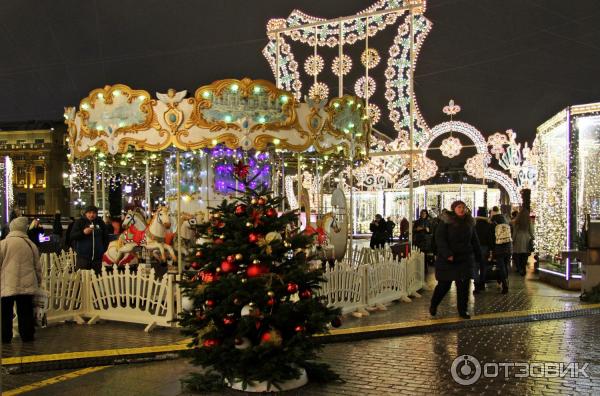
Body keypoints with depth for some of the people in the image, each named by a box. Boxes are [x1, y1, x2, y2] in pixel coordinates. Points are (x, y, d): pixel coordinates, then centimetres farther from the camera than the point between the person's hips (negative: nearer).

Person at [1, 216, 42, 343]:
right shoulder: (31, 244, 6)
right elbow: (37, 267, 11)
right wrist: (39, 281, 23)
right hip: (27, 285, 3)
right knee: (26, 312, 9)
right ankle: (27, 336, 12)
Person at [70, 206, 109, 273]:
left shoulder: (100, 223, 10)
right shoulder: (79, 222, 1)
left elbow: (105, 237, 17)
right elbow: (72, 236, -4)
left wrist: (104, 249, 11)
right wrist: (83, 232, -18)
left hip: (98, 256, 3)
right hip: (83, 256, -3)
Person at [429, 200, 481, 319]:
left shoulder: (469, 223, 8)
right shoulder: (446, 222, -8)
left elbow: (474, 241, 16)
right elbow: (439, 239, -14)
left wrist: (478, 256, 13)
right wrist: (447, 254, -24)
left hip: (465, 259, 4)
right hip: (447, 259, -4)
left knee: (464, 285, 1)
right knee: (444, 284, 3)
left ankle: (462, 310, 13)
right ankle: (433, 305, 24)